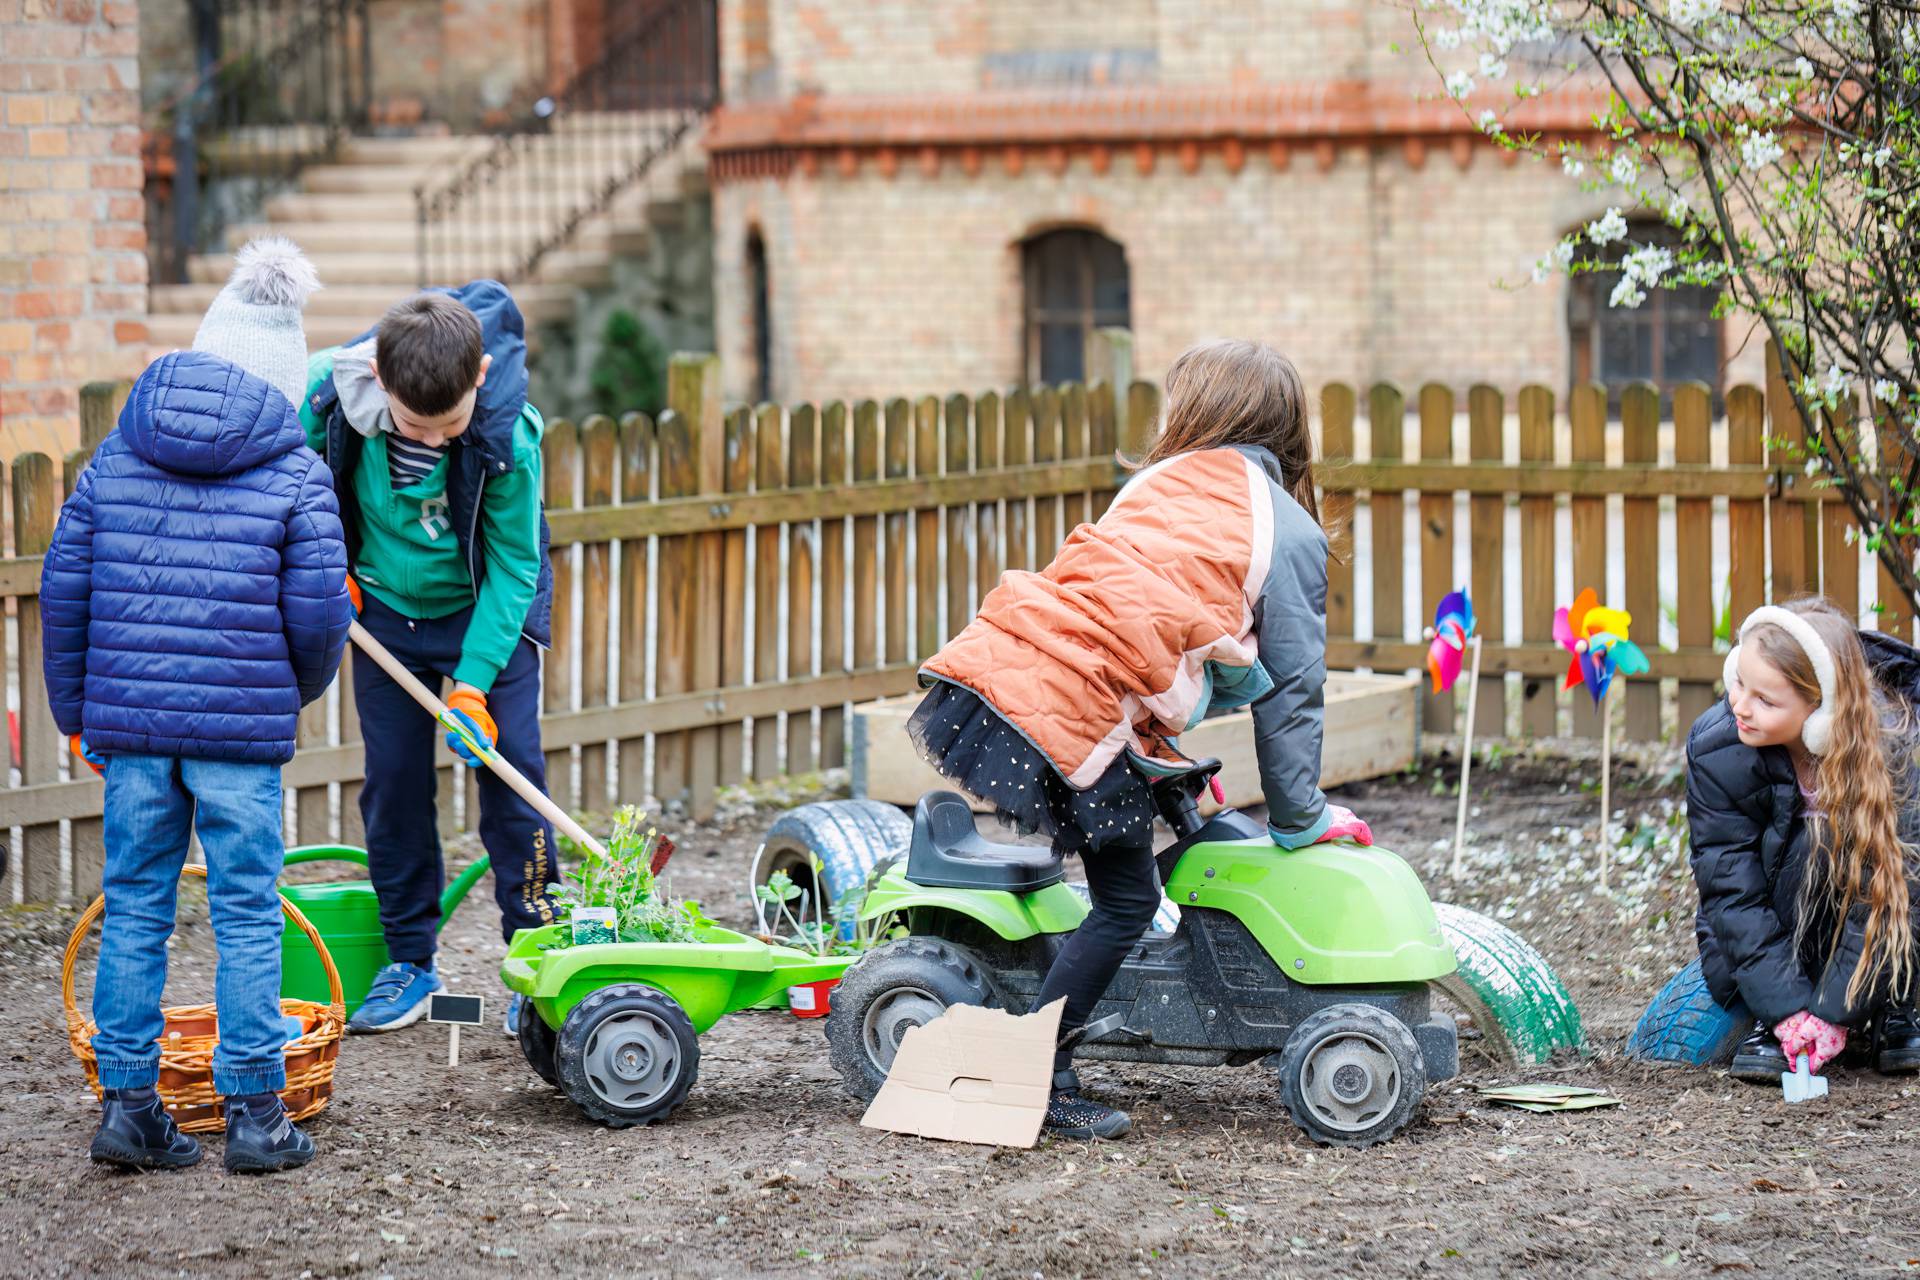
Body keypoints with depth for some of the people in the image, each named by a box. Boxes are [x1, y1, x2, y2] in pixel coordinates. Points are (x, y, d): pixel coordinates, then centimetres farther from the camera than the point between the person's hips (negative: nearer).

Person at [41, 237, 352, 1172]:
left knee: (135, 907, 11)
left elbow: (63, 586, 7)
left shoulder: (118, 455, 8)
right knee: (247, 914, 4)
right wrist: (300, 688, 15)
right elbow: (319, 613, -6)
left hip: (129, 719, 3)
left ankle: (126, 1103, 13)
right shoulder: (297, 473, -2)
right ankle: (254, 1114, 7)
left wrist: (78, 710, 16)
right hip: (243, 727, -3)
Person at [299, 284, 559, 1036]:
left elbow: (513, 565, -20)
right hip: (385, 612, 3)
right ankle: (409, 963, 15)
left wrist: (473, 682, -22)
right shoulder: (331, 389, -25)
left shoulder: (508, 438, -31)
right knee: (392, 780, 4)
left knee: (510, 772, -6)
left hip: (489, 611, -3)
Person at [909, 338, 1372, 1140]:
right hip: (1085, 714, -6)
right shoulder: (1288, 532, 13)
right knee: (1127, 902, 5)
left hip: (1001, 657, 6)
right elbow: (1291, 682, 14)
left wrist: (1160, 746, 41)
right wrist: (1297, 817, 23)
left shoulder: (1156, 484, 27)